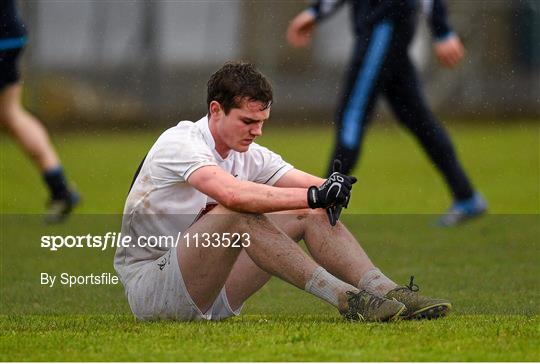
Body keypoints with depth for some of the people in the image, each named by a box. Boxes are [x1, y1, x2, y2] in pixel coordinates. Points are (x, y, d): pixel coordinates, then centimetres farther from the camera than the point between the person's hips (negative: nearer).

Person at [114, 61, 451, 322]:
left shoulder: (250, 155, 8)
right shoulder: (179, 143, -18)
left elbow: (307, 184, -4)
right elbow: (232, 193, -37)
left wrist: (331, 188, -28)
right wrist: (312, 195, -38)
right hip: (149, 289, -8)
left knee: (312, 213, -5)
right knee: (237, 215, -34)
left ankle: (388, 293, -19)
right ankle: (345, 298, -38)